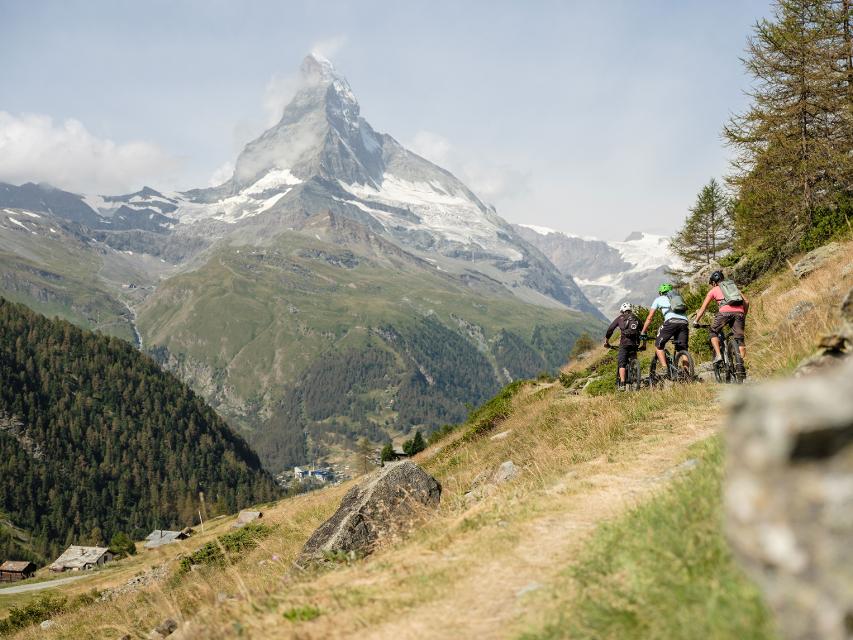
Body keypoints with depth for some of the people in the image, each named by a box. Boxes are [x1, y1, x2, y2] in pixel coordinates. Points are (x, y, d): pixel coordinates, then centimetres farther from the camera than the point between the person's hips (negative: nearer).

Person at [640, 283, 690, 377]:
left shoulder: (659, 299, 25)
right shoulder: (678, 297, 37)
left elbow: (649, 318, 25)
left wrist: (642, 332, 32)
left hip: (671, 321, -4)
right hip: (684, 322, 4)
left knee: (658, 345, 9)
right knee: (683, 349, 9)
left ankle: (665, 369, -7)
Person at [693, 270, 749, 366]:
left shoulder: (713, 290, 23)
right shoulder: (734, 286, 32)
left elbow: (703, 308, 22)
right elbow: (746, 302, 25)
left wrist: (696, 322, 29)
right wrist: (744, 317, 35)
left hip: (725, 312, -3)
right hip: (739, 312, 3)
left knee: (714, 332, 17)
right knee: (740, 339, 6)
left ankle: (718, 355, 0)